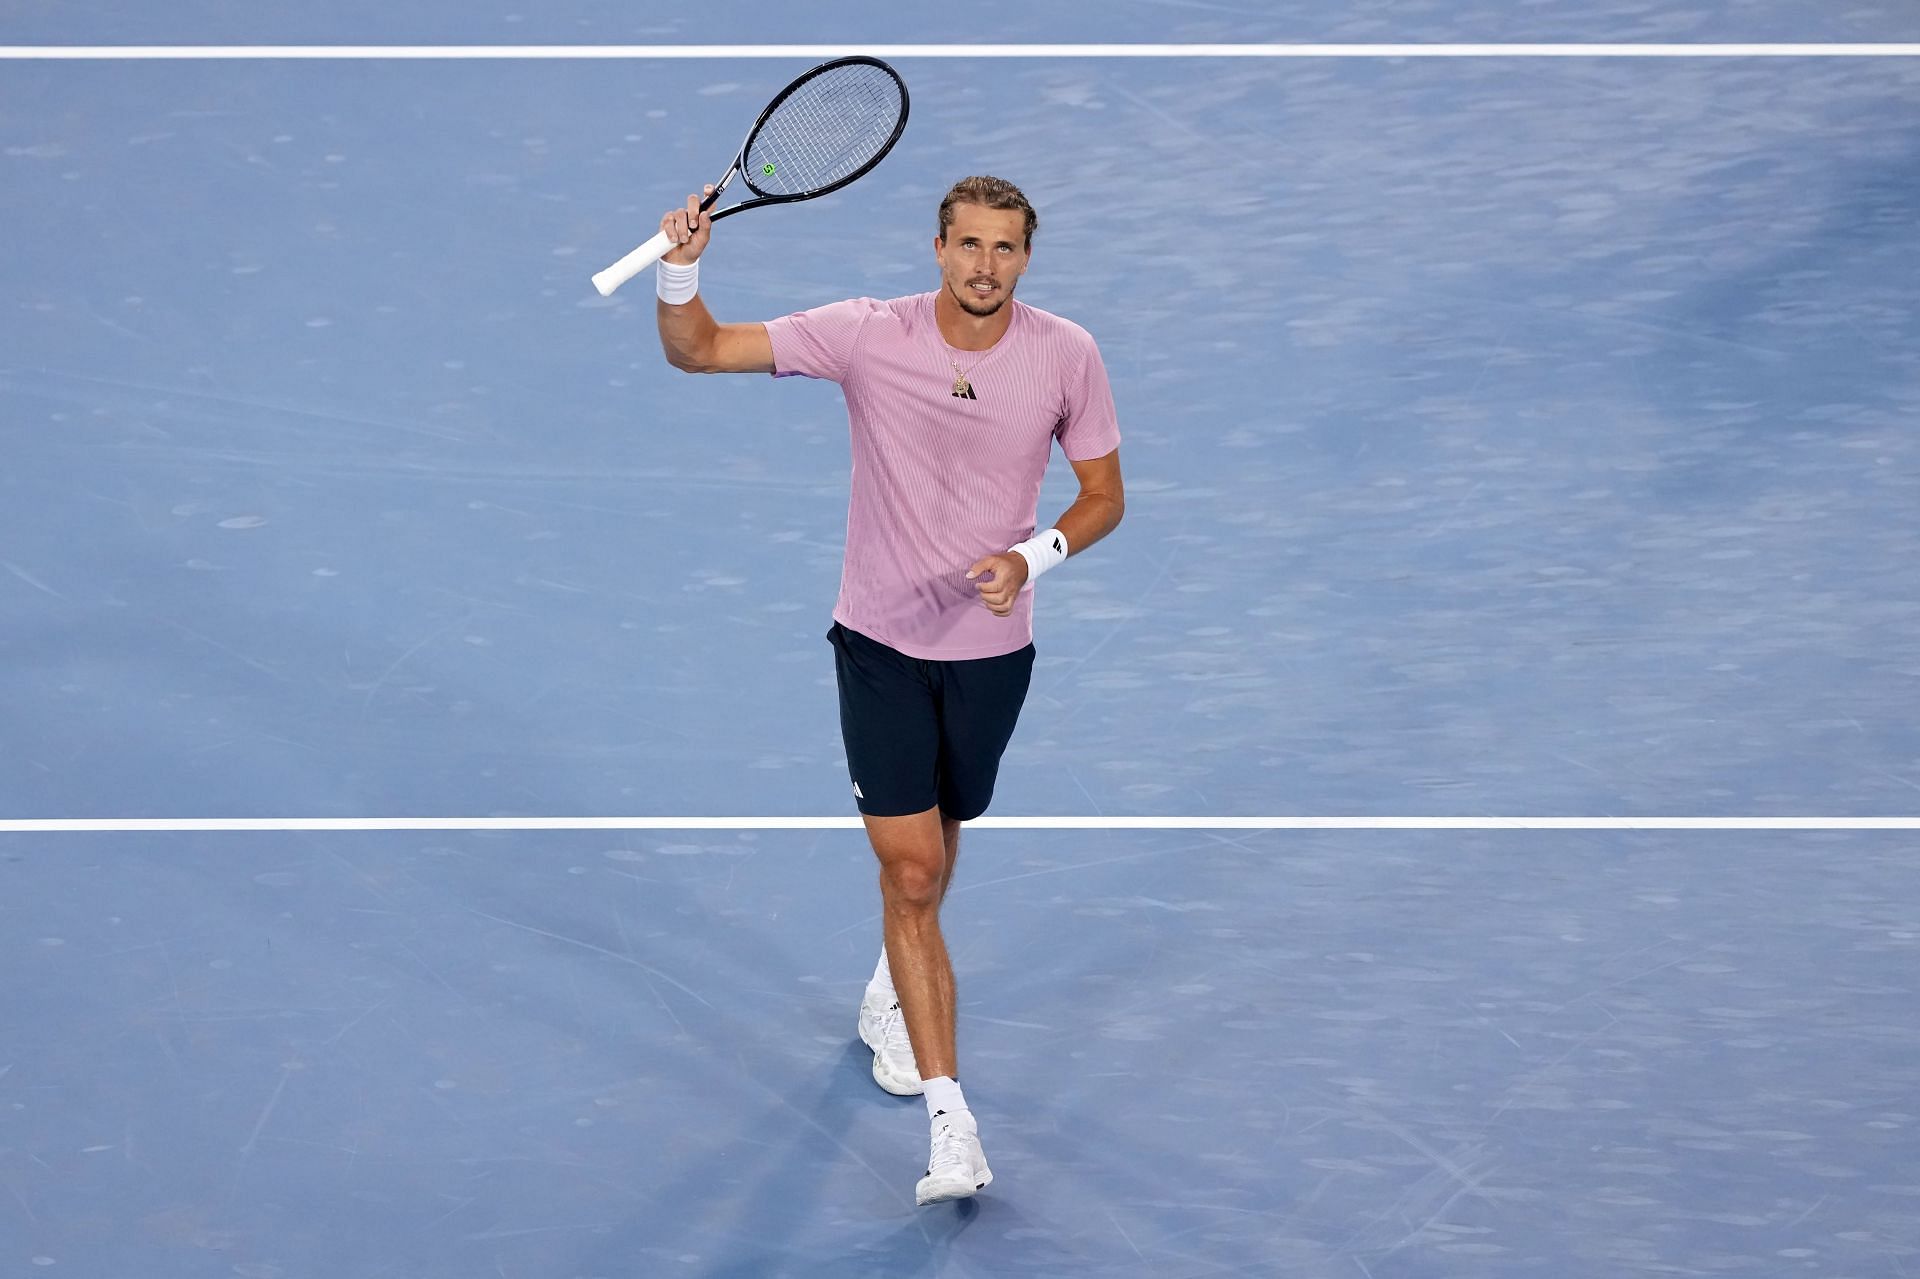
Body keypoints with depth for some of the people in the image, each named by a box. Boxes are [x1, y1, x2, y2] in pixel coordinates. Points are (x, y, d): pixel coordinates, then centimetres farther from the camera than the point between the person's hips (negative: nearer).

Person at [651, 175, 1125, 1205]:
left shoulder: (1066, 356, -10)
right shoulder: (866, 336, -14)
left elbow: (1104, 493, 1)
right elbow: (698, 350, -12)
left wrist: (1034, 555, -19)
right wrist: (679, 271, -33)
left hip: (991, 647, 2)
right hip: (881, 643, -2)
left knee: (931, 851, 22)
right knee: (911, 872, -10)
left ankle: (893, 987, 54)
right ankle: (950, 1121, -10)